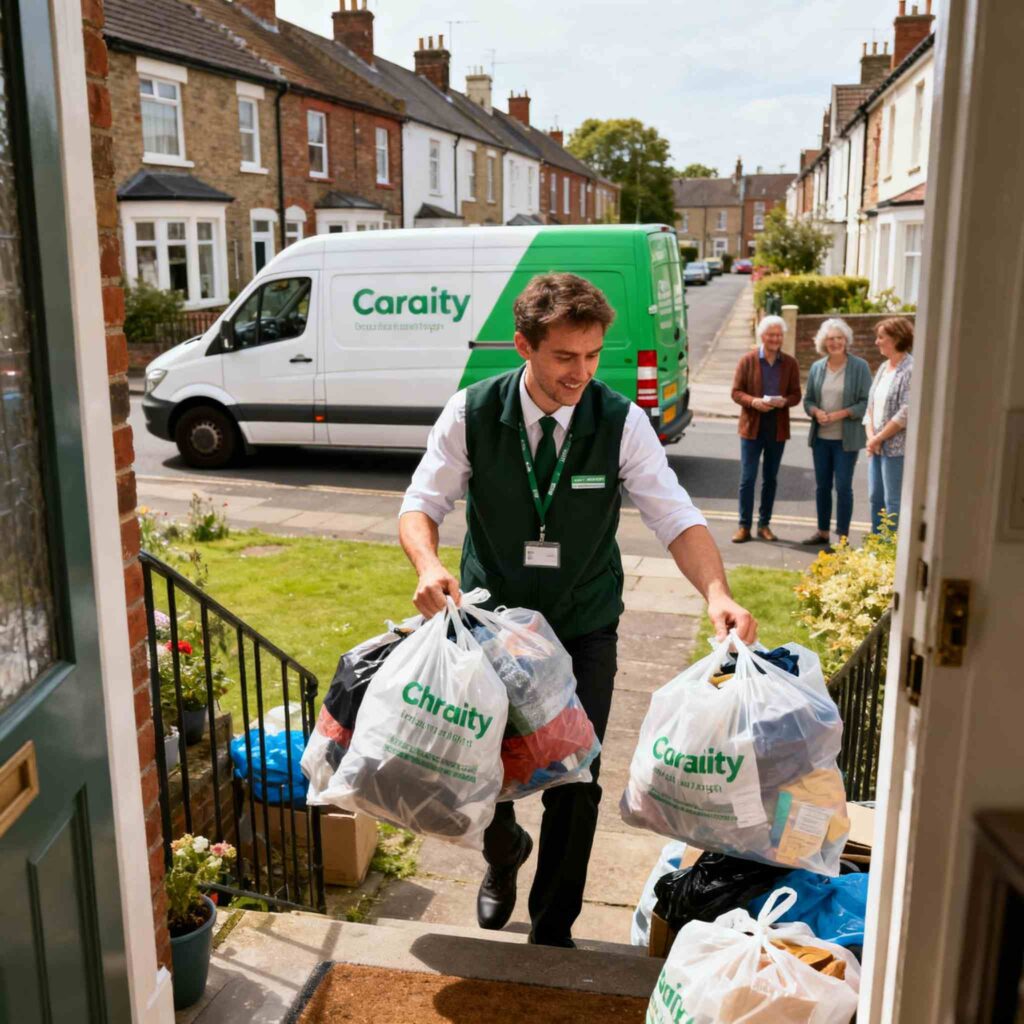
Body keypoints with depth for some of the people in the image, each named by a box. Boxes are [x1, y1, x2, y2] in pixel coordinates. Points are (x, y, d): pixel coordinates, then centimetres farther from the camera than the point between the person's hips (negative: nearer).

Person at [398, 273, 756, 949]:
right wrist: (429, 566, -28)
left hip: (584, 631, 0)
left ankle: (553, 931, 28)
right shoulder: (472, 414, -13)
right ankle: (504, 850, 45)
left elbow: (676, 518, -14)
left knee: (575, 785, 3)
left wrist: (718, 593, -32)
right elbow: (423, 502, -6)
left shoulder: (622, 422, -13)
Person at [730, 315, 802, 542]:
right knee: (747, 478, -2)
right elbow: (736, 392, -3)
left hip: (778, 429, 3)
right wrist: (753, 401, -22)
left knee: (770, 479, 11)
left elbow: (796, 394, 5)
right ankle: (744, 526, 6)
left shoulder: (790, 363, 4)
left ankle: (764, 524, 21)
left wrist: (784, 401, -17)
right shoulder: (747, 360, -2)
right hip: (752, 427, -2)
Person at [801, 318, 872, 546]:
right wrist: (816, 412, -10)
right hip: (821, 437, 5)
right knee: (822, 486, 13)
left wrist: (841, 414, -18)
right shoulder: (817, 367, 7)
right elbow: (808, 399, 11)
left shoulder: (859, 367, -6)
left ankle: (842, 536, 8)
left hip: (846, 438, -4)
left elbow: (866, 402, -8)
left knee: (843, 486, -1)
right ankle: (823, 531, 25)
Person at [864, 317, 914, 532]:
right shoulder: (883, 367, 13)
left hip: (897, 447, -8)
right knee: (875, 498, 12)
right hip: (877, 447, 8)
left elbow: (907, 413, -19)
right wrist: (870, 437, -1)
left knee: (893, 502, -3)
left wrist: (879, 438, -12)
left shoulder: (911, 369, -12)